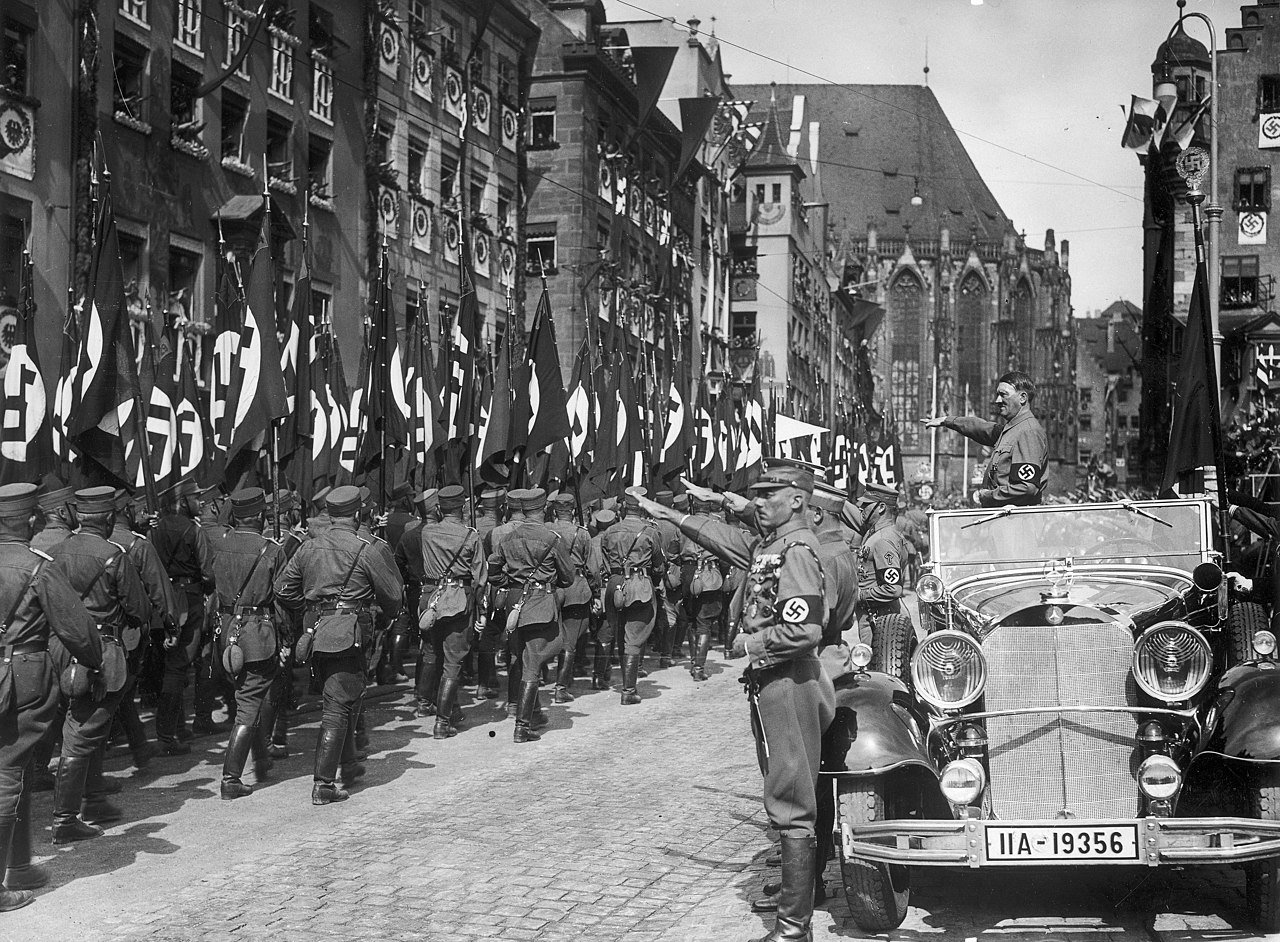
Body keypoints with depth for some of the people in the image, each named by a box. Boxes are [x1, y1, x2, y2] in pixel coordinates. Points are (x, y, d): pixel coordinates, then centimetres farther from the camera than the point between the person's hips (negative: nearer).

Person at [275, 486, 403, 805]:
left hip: (316, 631, 6)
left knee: (341, 699, 22)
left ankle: (348, 765, 36)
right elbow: (392, 595, -2)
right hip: (348, 634, -6)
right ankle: (323, 784, -7)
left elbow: (282, 589, 10)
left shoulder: (308, 548, 6)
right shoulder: (367, 550, -8)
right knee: (338, 707, -3)